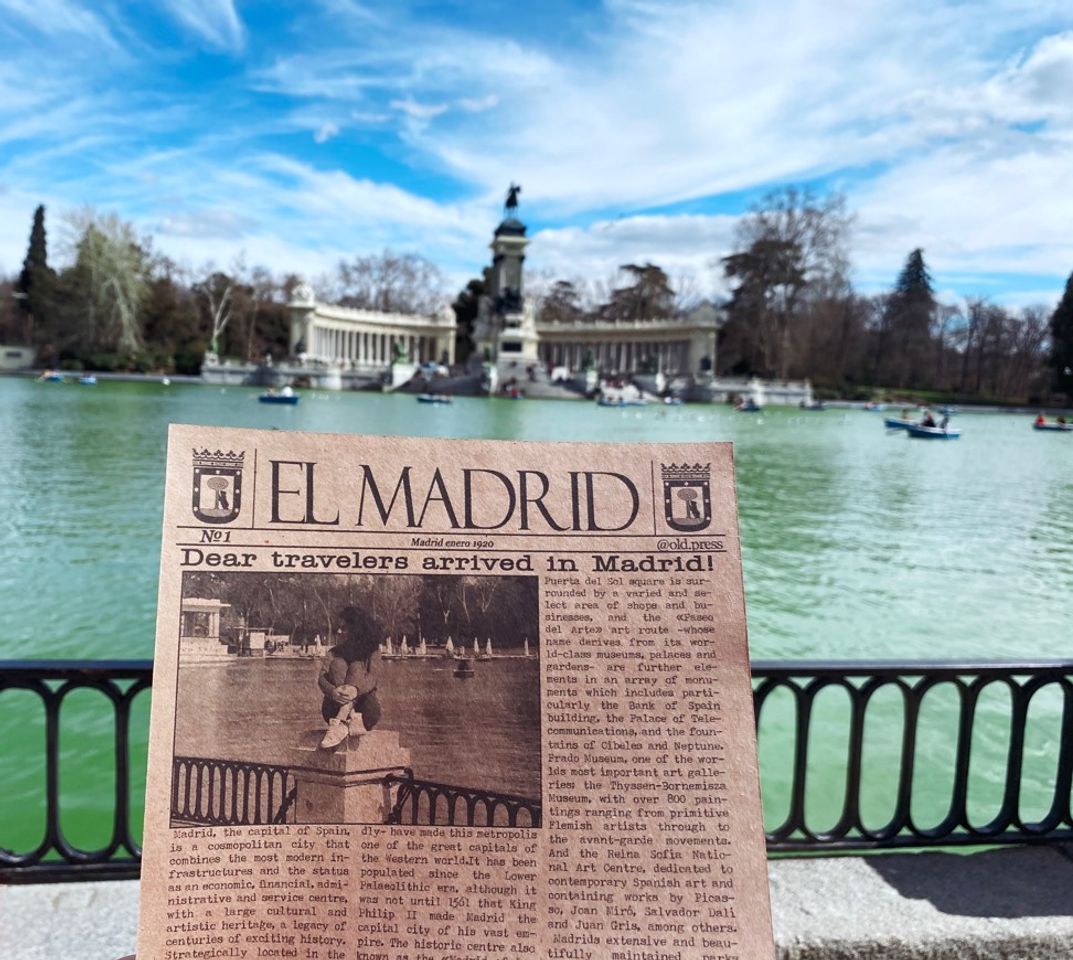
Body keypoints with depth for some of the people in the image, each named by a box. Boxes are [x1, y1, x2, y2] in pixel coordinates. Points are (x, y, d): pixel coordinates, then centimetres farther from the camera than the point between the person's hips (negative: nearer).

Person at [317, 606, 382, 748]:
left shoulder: (371, 651, 8)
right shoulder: (335, 652, 13)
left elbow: (374, 678, -12)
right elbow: (322, 678, -6)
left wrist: (355, 689, -36)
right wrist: (333, 692, -32)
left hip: (364, 710, -2)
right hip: (335, 709, 2)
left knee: (357, 666, -21)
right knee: (338, 663, -17)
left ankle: (339, 723, -42)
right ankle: (351, 722, -41)